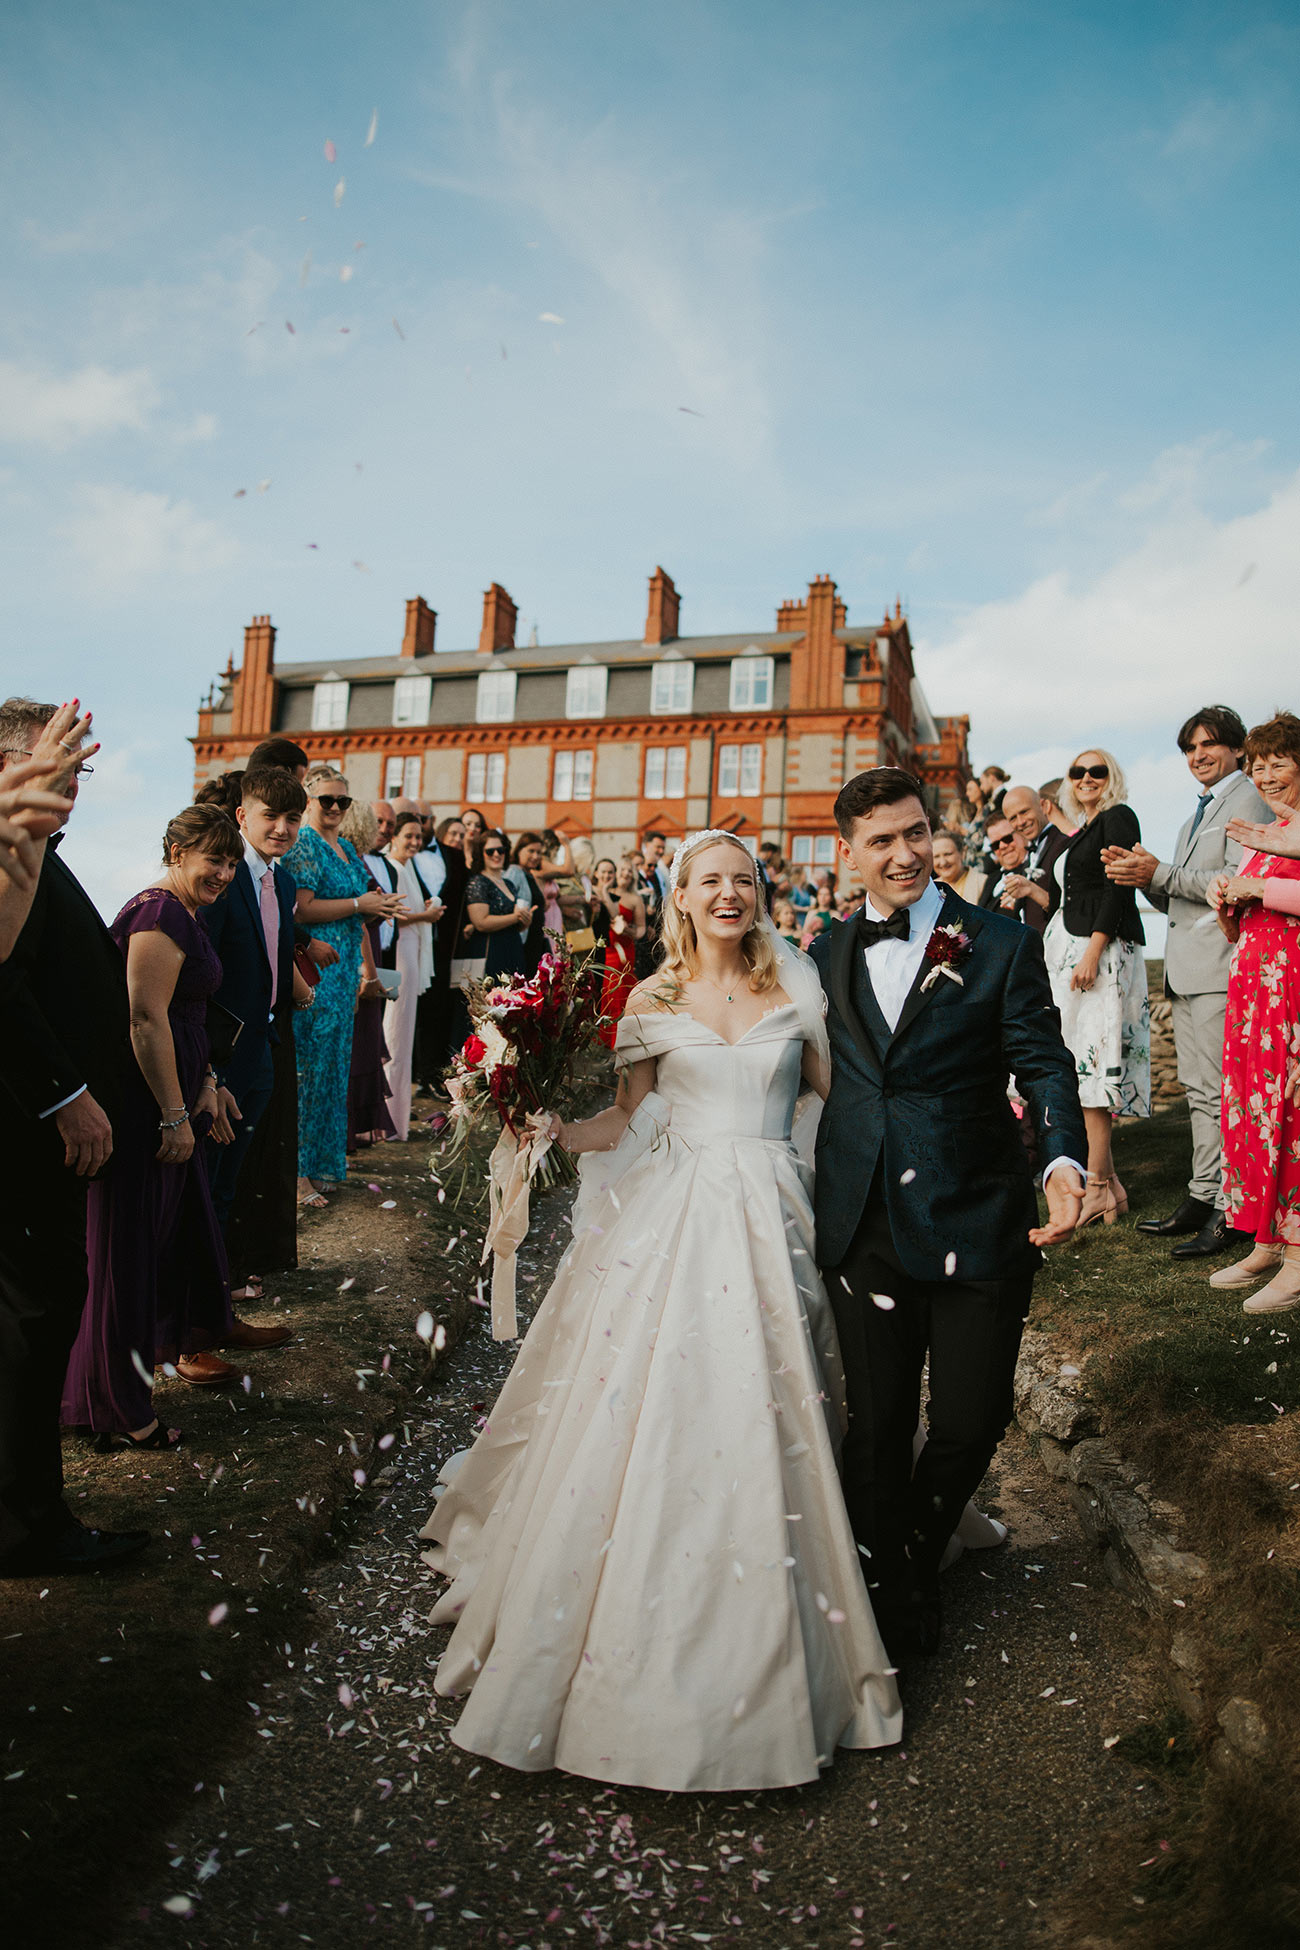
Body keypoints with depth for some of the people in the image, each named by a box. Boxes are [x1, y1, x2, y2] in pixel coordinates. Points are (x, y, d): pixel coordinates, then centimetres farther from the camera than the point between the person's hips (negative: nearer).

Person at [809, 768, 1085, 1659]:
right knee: (877, 1423, 11)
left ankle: (920, 1549, 37)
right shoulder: (829, 955, 9)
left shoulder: (1003, 945, -2)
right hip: (864, 1223, 3)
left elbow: (1044, 1064, -5)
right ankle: (895, 1585, 37)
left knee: (971, 1421, 5)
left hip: (976, 1222, -2)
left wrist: (1065, 1161, -23)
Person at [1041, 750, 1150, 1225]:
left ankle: (1097, 1189, -8)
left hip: (1102, 949, -9)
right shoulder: (1079, 833, 22)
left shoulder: (1118, 817, -3)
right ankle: (1108, 1184, 9)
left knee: (1091, 1063, -11)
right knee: (1078, 1067, 5)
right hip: (1068, 947, 9)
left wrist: (1092, 951, -21)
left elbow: (1119, 889, -14)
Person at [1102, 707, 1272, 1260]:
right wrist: (1143, 874, 4)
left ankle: (1229, 1212, -2)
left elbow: (1239, 882, -18)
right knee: (1198, 1089, 11)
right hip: (1187, 971, 9)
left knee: (1218, 1090, -8)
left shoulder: (1245, 800, -5)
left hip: (1221, 967, -9)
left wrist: (1160, 873, -18)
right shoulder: (1197, 815, 23)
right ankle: (1201, 1198, 18)